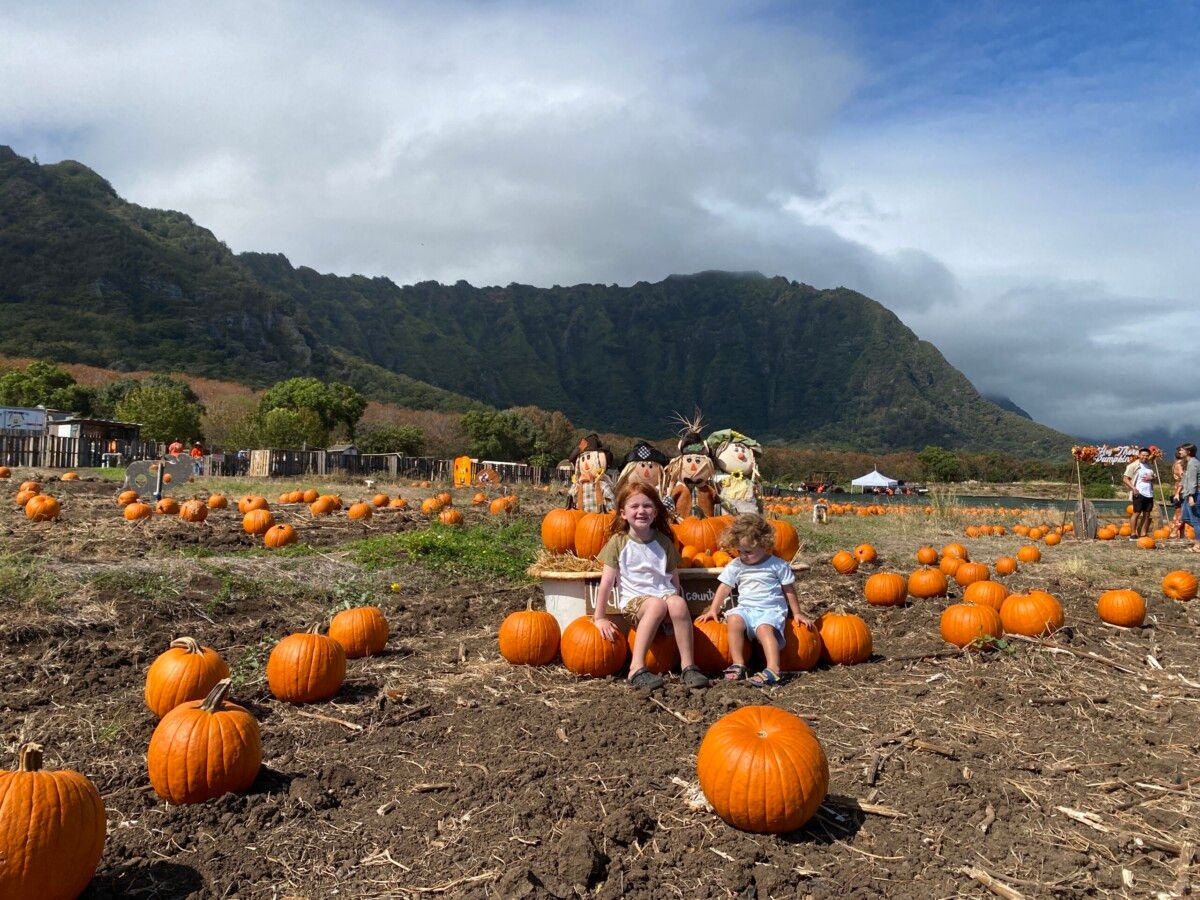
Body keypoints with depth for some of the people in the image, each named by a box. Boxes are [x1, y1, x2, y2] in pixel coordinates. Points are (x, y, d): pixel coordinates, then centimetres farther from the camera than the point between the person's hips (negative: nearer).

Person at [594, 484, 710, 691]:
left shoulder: (664, 542, 12)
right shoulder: (618, 542, 3)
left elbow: (674, 578, 16)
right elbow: (607, 582, -1)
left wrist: (676, 600, 4)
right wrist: (600, 618, -3)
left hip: (665, 593, 3)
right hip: (634, 598, -3)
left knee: (678, 603, -32)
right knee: (657, 605, -36)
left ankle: (688, 666, -25)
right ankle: (637, 668, -37)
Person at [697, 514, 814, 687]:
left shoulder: (777, 565, 1)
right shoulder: (735, 566, 9)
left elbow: (789, 590, 10)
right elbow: (724, 588, 11)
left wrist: (797, 613, 12)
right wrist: (713, 610, 4)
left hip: (771, 610, -3)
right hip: (745, 608, 3)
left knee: (764, 628, -35)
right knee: (733, 619, -30)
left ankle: (773, 669, -44)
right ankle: (738, 664, -25)